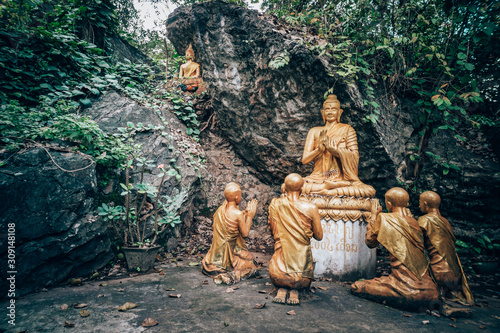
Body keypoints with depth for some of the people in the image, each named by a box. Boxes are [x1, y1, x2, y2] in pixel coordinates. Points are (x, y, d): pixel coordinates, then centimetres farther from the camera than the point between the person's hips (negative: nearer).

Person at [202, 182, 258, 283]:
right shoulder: (238, 214, -24)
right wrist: (250, 216, -6)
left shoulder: (220, 210, -4)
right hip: (232, 251, -7)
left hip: (218, 252, 7)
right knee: (251, 267, 17)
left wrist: (245, 213, 9)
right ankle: (233, 274, -2)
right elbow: (245, 233, -12)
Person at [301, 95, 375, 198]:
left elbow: (355, 157, -3)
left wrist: (334, 149, -18)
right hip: (318, 177, 1)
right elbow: (304, 160, 4)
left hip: (342, 178, 0)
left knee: (368, 191, -29)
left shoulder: (347, 129, 8)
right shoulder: (314, 131, 12)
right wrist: (319, 149, -15)